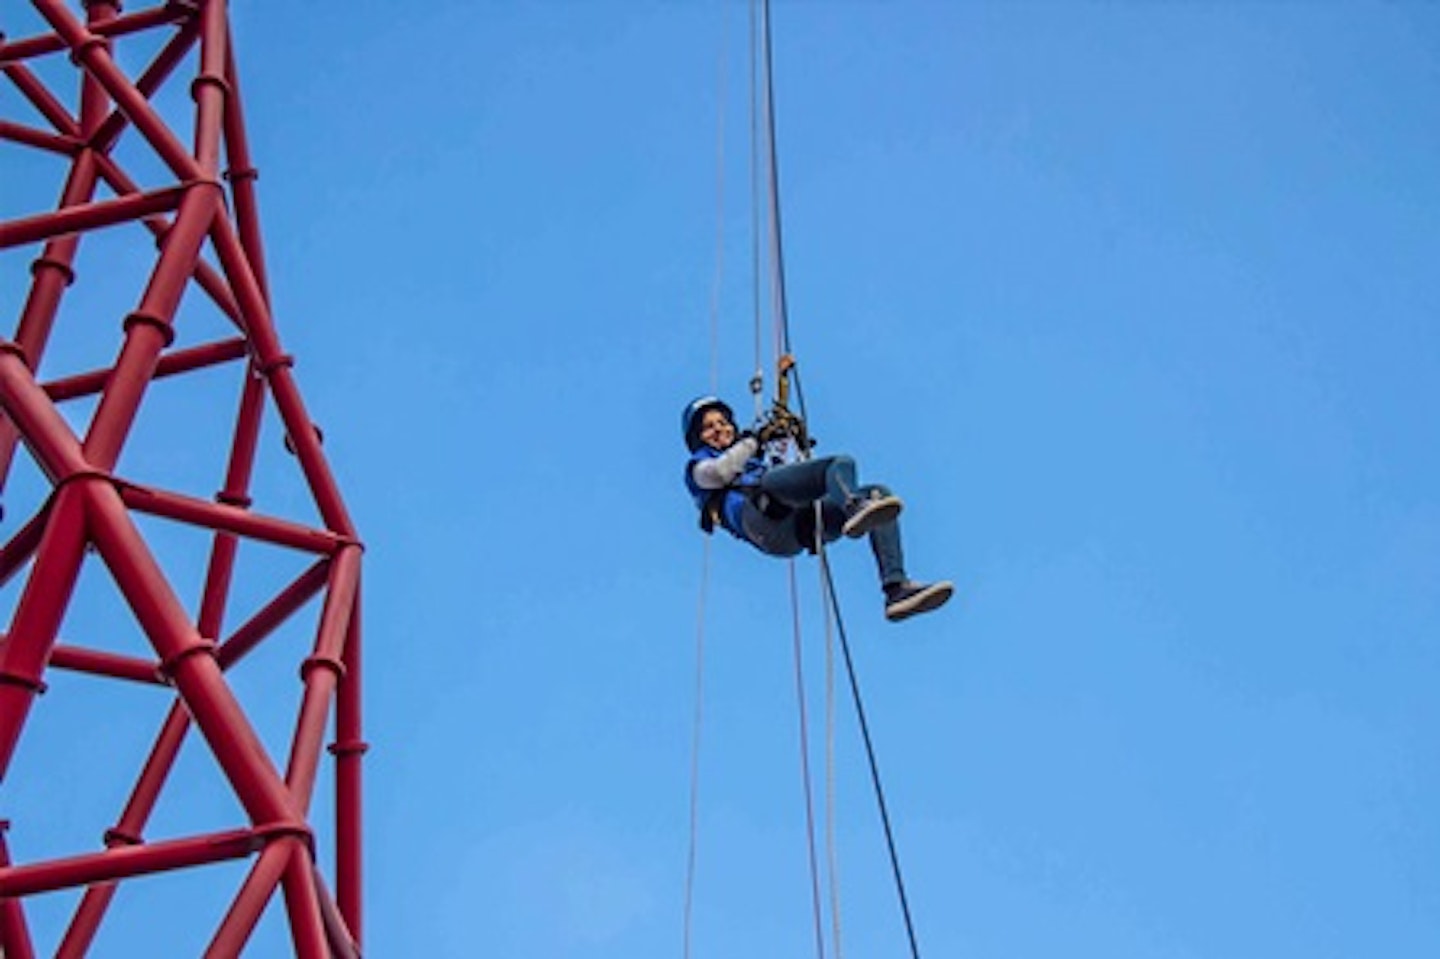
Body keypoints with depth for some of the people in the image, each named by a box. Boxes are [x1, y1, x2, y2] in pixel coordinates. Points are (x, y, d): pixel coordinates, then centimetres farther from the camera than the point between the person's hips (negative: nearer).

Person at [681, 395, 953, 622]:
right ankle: (854, 509, -63)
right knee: (842, 464, -25)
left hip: (794, 530, 7)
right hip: (758, 513, -6)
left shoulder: (755, 463, 47)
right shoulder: (698, 466, 28)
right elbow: (720, 473, 4)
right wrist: (756, 438, 5)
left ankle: (896, 589, -30)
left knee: (878, 493, -12)